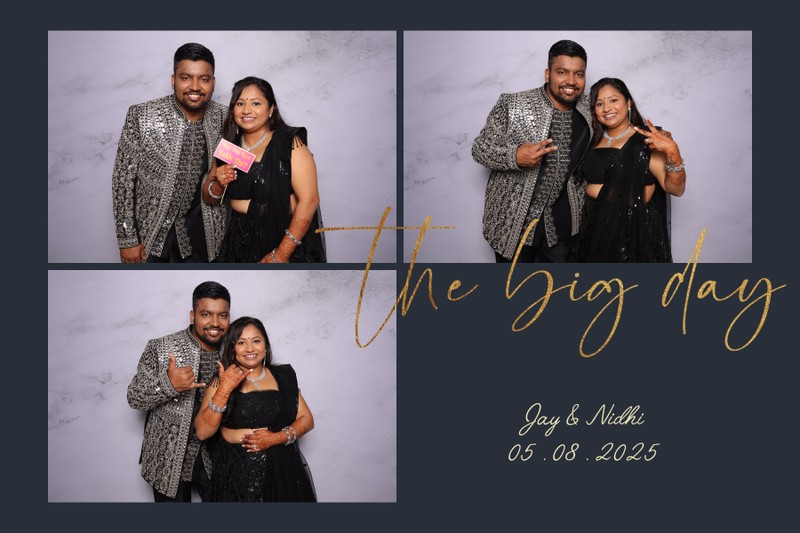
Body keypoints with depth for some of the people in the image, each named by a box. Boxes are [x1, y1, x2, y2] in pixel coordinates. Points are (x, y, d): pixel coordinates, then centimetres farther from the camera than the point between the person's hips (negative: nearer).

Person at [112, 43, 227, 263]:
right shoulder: (141, 116, -14)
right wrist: (127, 239, -11)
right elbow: (123, 179, -10)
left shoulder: (222, 118, -5)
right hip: (149, 232, -3)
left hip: (198, 232, 3)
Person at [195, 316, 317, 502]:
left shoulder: (283, 376, 6)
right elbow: (202, 432, -8)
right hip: (236, 471, -1)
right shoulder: (220, 382, 1)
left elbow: (306, 420, 5)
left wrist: (276, 438, -11)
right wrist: (224, 390, -17)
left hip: (282, 468, 2)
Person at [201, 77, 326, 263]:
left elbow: (309, 200, -19)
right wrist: (218, 184, -11)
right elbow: (209, 199, 13)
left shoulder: (290, 144, -12)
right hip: (241, 241, 4)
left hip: (287, 240, -4)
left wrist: (280, 255, -21)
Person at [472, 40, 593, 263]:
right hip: (513, 219, -3)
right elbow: (479, 147, -8)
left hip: (561, 225, 3)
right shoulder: (511, 104, -11)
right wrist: (515, 156, -27)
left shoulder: (589, 110, 1)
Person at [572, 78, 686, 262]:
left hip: (634, 233, -5)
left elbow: (675, 188, -18)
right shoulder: (593, 141, 8)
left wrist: (672, 151, -31)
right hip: (595, 229, 5)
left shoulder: (646, 141, -9)